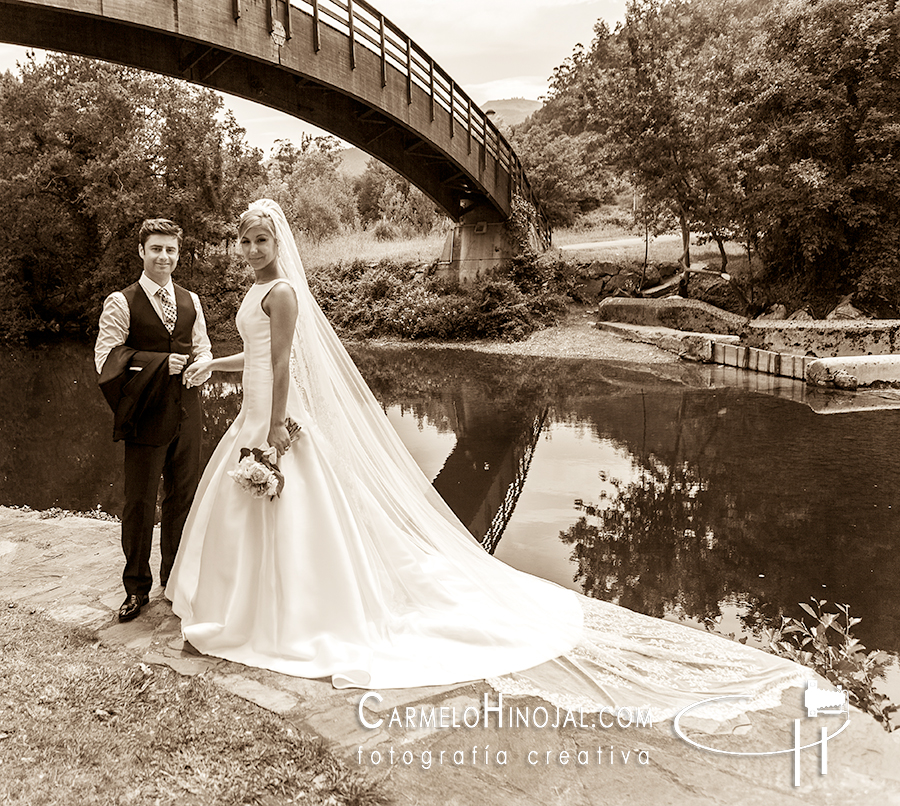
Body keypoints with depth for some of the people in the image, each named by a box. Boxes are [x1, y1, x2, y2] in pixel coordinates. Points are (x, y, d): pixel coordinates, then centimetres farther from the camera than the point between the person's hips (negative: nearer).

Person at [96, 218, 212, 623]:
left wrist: (202, 363, -6)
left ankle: (176, 579, 31)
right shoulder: (121, 302, -4)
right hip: (146, 417, -4)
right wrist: (162, 362, -17)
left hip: (186, 415, 5)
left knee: (182, 498, 13)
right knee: (139, 502, 4)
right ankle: (137, 587, 20)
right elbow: (106, 357, -10)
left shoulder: (190, 301, 12)